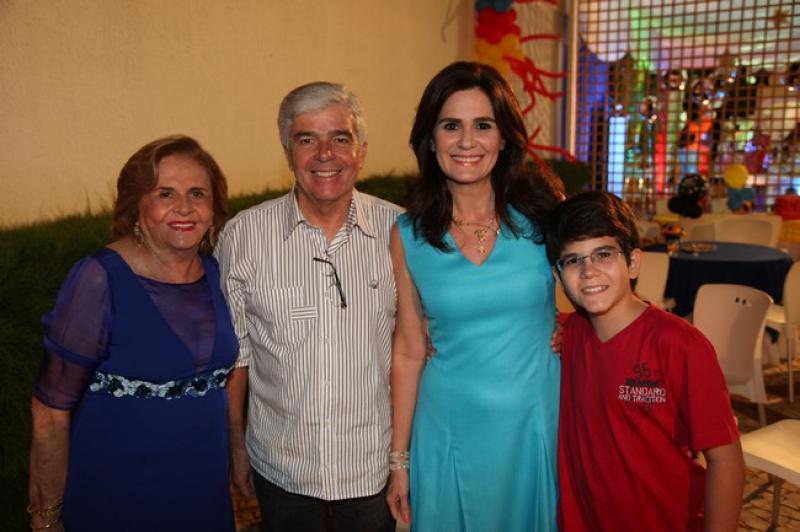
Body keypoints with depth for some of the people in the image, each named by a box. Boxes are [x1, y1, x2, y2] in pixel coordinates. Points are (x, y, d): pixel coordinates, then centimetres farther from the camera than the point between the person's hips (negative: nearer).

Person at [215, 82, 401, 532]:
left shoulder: (398, 230, -9)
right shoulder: (243, 236, -10)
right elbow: (233, 352, -1)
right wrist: (236, 445, 4)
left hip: (375, 464, 1)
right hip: (281, 467, 0)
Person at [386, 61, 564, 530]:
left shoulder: (543, 211, -7)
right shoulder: (409, 236, -5)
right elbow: (409, 350, 0)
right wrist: (399, 457, 4)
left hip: (537, 419, 0)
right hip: (451, 426, 0)